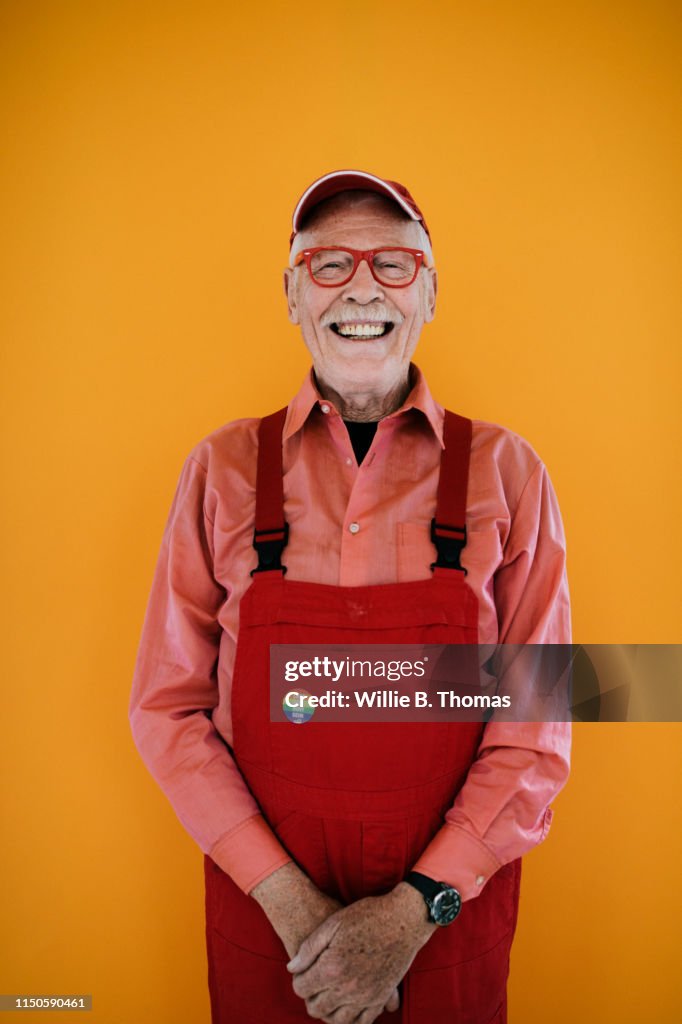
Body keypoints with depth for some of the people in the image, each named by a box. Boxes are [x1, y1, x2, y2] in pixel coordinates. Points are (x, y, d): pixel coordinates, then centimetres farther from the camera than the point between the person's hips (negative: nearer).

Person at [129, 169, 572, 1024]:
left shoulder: (505, 471, -7)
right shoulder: (223, 469, -6)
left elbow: (538, 727, -6)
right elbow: (166, 706, -4)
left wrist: (417, 908, -11)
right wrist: (288, 898, -10)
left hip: (450, 913, 0)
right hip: (263, 907, 0)